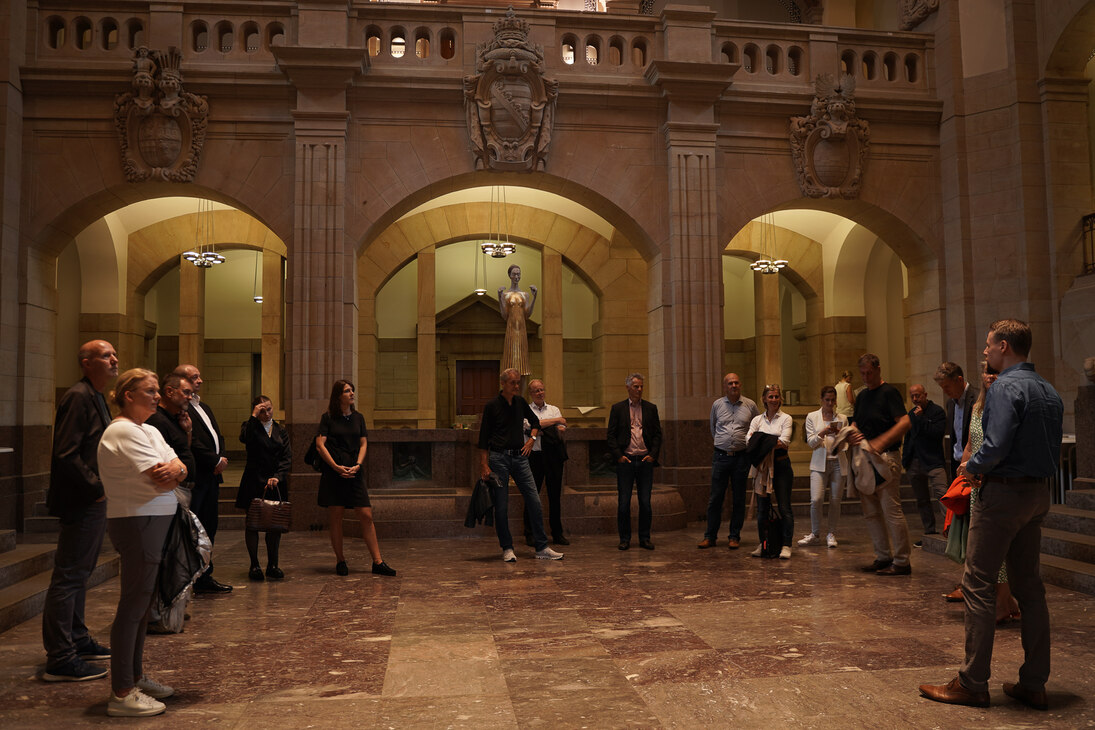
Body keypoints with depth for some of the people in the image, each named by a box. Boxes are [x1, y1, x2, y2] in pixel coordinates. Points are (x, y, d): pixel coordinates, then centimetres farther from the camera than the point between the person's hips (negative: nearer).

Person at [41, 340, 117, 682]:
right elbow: (66, 454, -23)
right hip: (81, 503, -10)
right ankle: (60, 659, 1)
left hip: (94, 502, 10)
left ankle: (77, 640, 31)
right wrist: (97, 488, -19)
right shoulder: (78, 397, -16)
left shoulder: (96, 398, 15)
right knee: (68, 576, -5)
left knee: (79, 574, 19)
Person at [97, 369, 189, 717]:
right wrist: (174, 471, 0)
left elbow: (177, 470, 9)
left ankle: (135, 677, 27)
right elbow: (160, 479, -20)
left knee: (142, 603, 16)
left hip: (154, 522, 10)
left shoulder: (149, 431, 17)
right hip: (138, 523, -10)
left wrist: (176, 469, -13)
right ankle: (121, 695, 0)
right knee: (134, 604, -6)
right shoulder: (124, 432, -14)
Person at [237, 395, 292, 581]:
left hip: (276, 482, 3)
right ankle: (254, 565, 10)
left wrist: (277, 476, -12)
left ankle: (272, 565, 12)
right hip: (253, 482, -2)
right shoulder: (251, 426, 4)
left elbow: (287, 457, 3)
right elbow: (244, 438, -21)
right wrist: (254, 417, -17)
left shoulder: (281, 431, 12)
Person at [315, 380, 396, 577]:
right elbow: (320, 445, -4)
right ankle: (340, 561, 15)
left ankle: (378, 562, 1)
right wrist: (336, 467, -12)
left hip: (355, 473, 3)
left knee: (366, 515, -2)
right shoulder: (328, 417, 1)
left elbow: (363, 444, 10)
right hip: (333, 473, -3)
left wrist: (358, 465, -6)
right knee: (335, 517, 1)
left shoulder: (358, 418, 12)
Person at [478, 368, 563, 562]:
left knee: (534, 501, -1)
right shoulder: (492, 406, -5)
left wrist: (531, 439, 10)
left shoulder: (520, 402, 9)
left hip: (519, 457, 4)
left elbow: (535, 422, 27)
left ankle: (542, 548, 5)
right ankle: (507, 549, 12)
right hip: (499, 457, -4)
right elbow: (483, 438, -5)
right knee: (501, 506, 0)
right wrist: (484, 465, -10)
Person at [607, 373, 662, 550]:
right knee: (623, 502, 1)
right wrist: (618, 456, -7)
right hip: (625, 461, -1)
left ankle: (645, 538, 14)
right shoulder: (618, 408, 5)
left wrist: (652, 455, -2)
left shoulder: (651, 408, 9)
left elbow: (657, 434, 9)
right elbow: (611, 435, 3)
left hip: (645, 461, 1)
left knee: (645, 502, 4)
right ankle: (624, 539, 11)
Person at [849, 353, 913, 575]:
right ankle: (883, 557, 19)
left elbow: (905, 422, -18)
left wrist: (879, 443, -26)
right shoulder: (862, 396, 17)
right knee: (871, 511, 10)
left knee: (891, 510, -7)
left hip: (886, 458, -8)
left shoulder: (889, 392, -7)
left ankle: (901, 561, -1)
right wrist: (853, 434, 0)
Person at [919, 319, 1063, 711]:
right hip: (1038, 494, 9)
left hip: (1003, 492, -9)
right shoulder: (1049, 391, 13)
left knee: (978, 585, -3)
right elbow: (1055, 451, 15)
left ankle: (972, 683, 2)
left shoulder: (1005, 387, -15)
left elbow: (996, 446, -23)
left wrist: (971, 466, -7)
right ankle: (1033, 684, 19)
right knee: (1030, 587, 13)